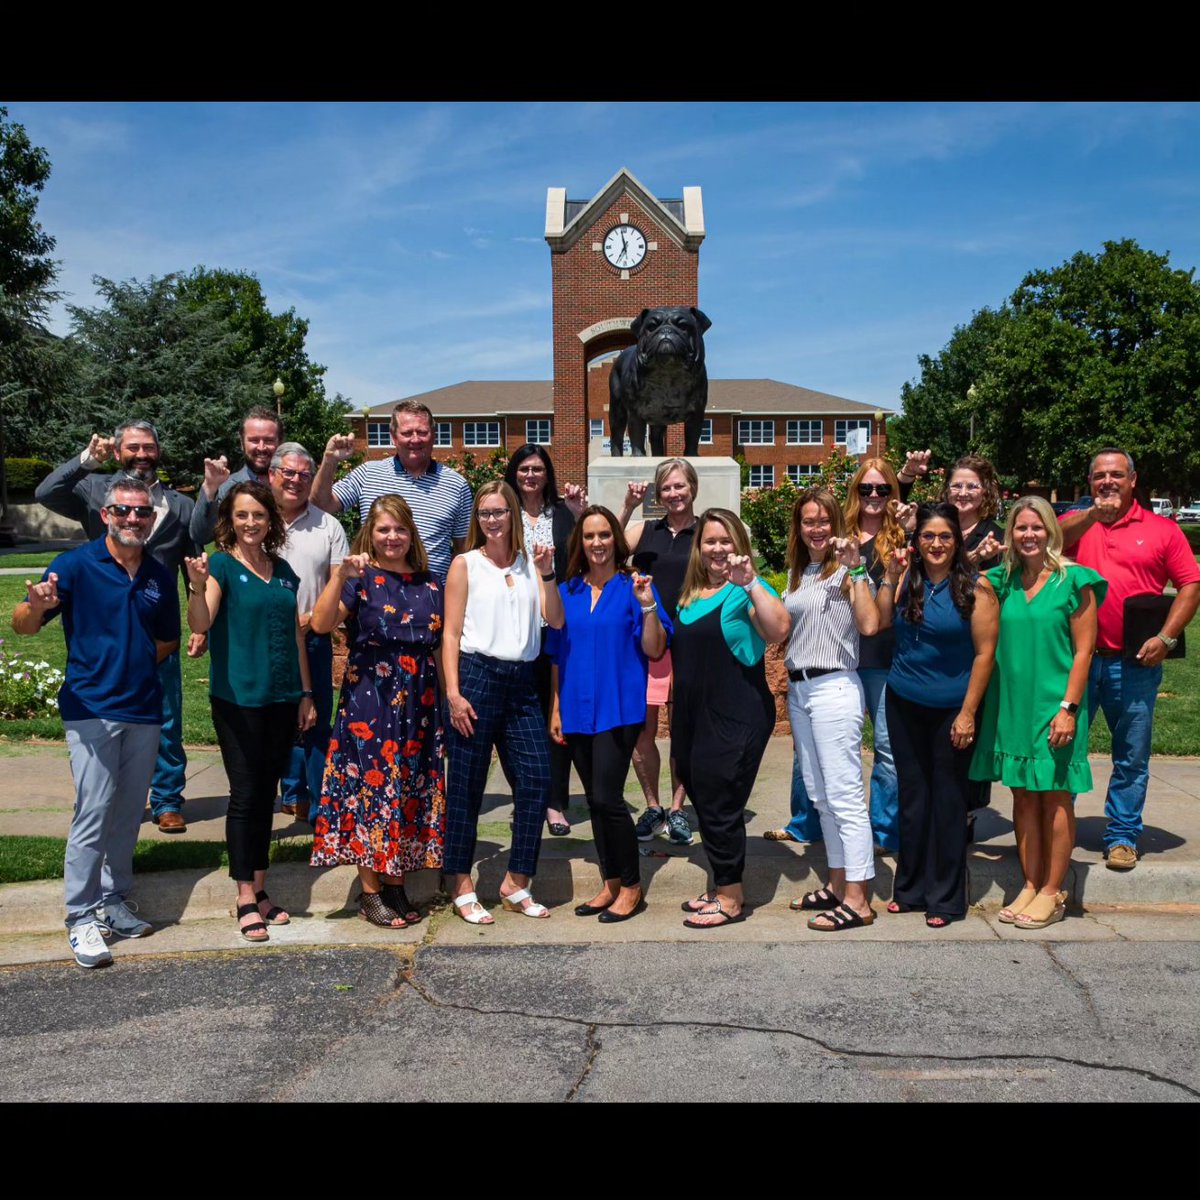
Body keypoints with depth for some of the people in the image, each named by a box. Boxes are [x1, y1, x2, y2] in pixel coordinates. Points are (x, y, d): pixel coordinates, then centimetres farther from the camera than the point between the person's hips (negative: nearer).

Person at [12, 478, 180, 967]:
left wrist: (138, 664, 6)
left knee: (129, 813, 12)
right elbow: (22, 624, -11)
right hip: (92, 709, -5)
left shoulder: (160, 575, 8)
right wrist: (37, 607, -32)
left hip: (144, 709, 5)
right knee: (93, 811, -8)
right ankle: (81, 918, 1)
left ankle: (115, 901, 25)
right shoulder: (76, 565, -6)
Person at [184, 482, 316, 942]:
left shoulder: (284, 571, 10)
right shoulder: (221, 565, -6)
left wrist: (306, 693, 13)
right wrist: (199, 585, -40)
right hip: (238, 699, -5)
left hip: (282, 698, 5)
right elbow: (201, 624, -21)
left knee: (266, 795, 12)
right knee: (244, 795, -2)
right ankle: (246, 899, 5)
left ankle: (261, 889, 22)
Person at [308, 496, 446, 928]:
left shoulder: (428, 583, 12)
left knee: (412, 788, 7)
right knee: (371, 785, -2)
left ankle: (396, 884, 20)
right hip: (369, 697, -4)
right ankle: (370, 892, 9)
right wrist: (340, 576, -26)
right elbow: (321, 625, -17)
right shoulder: (360, 578, -2)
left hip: (419, 701, 5)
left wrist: (448, 698, 10)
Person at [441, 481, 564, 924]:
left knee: (537, 777, -1)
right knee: (466, 784, 1)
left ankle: (516, 883, 13)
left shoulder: (530, 563, 12)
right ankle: (461, 887, 13)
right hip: (477, 675, -3)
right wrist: (453, 693, -9)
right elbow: (451, 633, -1)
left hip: (521, 681, 4)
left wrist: (547, 574, -8)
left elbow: (555, 621, 3)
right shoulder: (466, 564, 3)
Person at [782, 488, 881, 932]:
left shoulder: (847, 569, -6)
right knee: (819, 795, 14)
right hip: (798, 688, 8)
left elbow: (869, 625, -20)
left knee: (844, 795, -7)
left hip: (833, 687, -8)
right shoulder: (796, 573, 15)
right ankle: (837, 885, 25)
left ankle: (858, 900, -2)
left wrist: (856, 570, -20)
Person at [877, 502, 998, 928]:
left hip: (951, 710, -4)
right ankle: (910, 888, 26)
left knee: (948, 802, 5)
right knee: (912, 797, 13)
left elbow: (984, 652, -11)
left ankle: (945, 897, 17)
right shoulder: (907, 581, 4)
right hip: (904, 705, 4)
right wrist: (890, 577, -8)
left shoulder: (975, 588, -9)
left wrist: (968, 713, -13)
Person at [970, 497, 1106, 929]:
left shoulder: (1074, 581, -5)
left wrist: (1068, 707, -13)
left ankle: (1052, 892, 12)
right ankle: (1031, 884, 20)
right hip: (1011, 704, 4)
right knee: (1023, 796, 10)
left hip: (1053, 705, -4)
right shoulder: (1003, 580, 7)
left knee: (1055, 796, 3)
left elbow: (1083, 649, -6)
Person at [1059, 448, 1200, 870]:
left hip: (1135, 664, 0)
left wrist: (1166, 637, -9)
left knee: (1132, 758, 7)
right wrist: (1094, 514, -27)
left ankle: (1122, 837, 20)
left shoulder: (1163, 530, 5)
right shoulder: (1076, 523, 8)